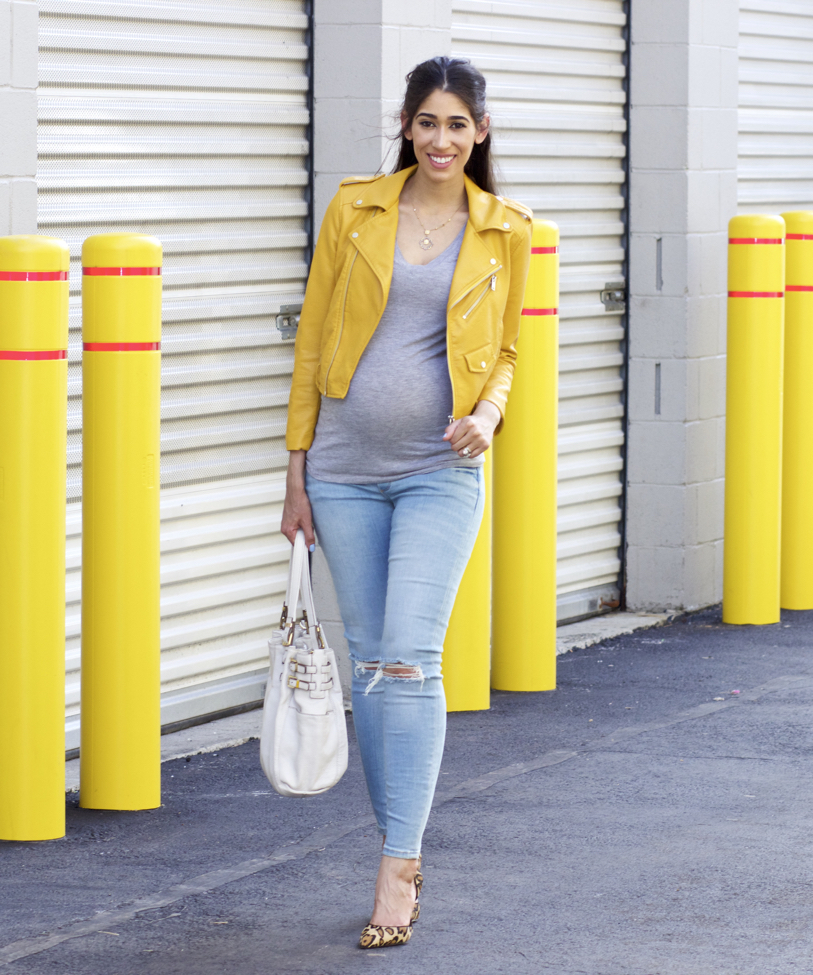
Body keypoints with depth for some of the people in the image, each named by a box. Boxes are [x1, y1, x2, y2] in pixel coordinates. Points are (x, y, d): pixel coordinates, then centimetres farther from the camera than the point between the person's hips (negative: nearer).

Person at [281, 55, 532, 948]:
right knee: (369, 661, 7)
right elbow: (312, 341, 6)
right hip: (346, 466, 2)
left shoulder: (504, 230, 3)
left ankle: (397, 871, -11)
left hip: (440, 471, -2)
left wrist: (487, 412, -8)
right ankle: (401, 848, 19)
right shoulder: (355, 210, 2)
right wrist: (297, 472, 4)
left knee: (409, 659, -12)